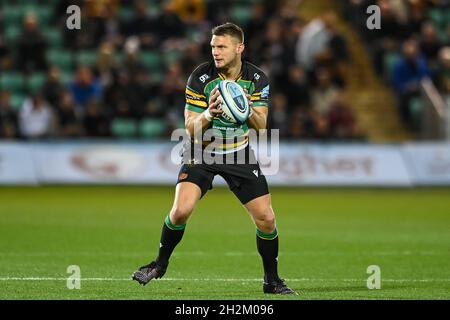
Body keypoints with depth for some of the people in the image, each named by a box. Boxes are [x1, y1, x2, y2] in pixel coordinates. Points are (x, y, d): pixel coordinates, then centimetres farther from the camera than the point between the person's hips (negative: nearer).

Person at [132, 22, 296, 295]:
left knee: (266, 218, -5)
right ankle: (160, 264, 6)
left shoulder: (257, 79, -9)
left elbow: (261, 125, -6)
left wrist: (249, 111, -27)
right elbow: (191, 127, -14)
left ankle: (272, 281, 16)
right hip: (202, 151, -2)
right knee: (181, 211, -20)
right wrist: (208, 115, -35)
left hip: (240, 152, 2)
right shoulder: (200, 78, -16)